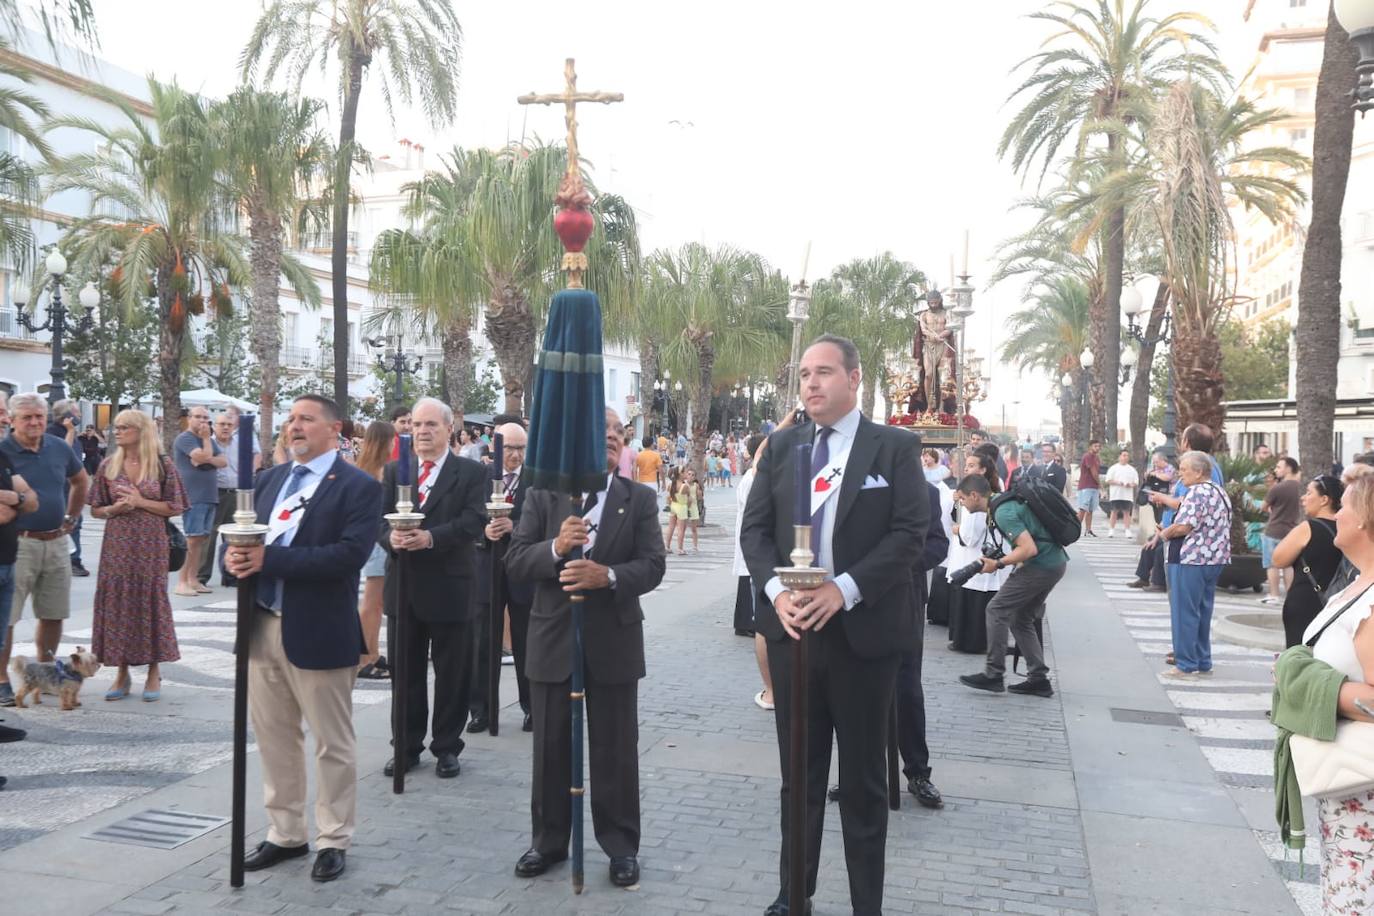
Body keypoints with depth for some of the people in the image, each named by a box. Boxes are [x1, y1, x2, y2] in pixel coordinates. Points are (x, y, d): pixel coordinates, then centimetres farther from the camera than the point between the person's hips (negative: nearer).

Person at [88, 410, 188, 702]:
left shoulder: (162, 465, -1)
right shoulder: (108, 466, 6)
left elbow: (175, 508, -1)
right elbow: (95, 510, 10)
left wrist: (141, 502, -12)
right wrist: (115, 508, -10)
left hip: (150, 544, -2)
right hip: (117, 544, 3)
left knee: (150, 599, 1)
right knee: (117, 600, 2)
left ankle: (154, 672, 12)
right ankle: (122, 672, 13)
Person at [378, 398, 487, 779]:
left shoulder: (471, 472, -2)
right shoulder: (394, 470, 10)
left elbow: (473, 522, -15)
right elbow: (379, 519, 1)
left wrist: (430, 538, -27)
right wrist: (391, 537, -22)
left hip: (449, 587, -3)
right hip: (403, 585, 4)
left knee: (451, 674, 7)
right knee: (405, 672, 13)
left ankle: (447, 747, 20)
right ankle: (407, 745, 25)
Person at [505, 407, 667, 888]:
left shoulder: (640, 500, 1)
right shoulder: (542, 495, 1)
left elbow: (652, 566, -8)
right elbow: (515, 561, -6)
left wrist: (608, 575, -26)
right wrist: (555, 547, -25)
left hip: (614, 643, 0)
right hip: (553, 640, 1)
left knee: (616, 751, 8)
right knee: (551, 749, 12)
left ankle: (622, 845, 23)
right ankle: (548, 840, 29)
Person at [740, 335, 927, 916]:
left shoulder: (895, 448, -2)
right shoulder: (781, 447, 8)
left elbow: (910, 533, -10)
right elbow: (755, 528, 6)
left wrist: (843, 590, -19)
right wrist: (777, 591, -12)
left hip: (863, 631, -3)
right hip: (792, 627, 3)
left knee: (863, 780, 9)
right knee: (798, 775, 14)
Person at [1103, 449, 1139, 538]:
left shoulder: (1132, 469, 14)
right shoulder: (1113, 468, 6)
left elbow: (1136, 482, 13)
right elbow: (1108, 480, 0)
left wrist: (1131, 484, -8)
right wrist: (1117, 482, -16)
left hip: (1128, 495, 2)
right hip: (1115, 495, -2)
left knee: (1127, 512, -1)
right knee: (1114, 512, -1)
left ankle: (1127, 531, -1)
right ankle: (1111, 530, 3)